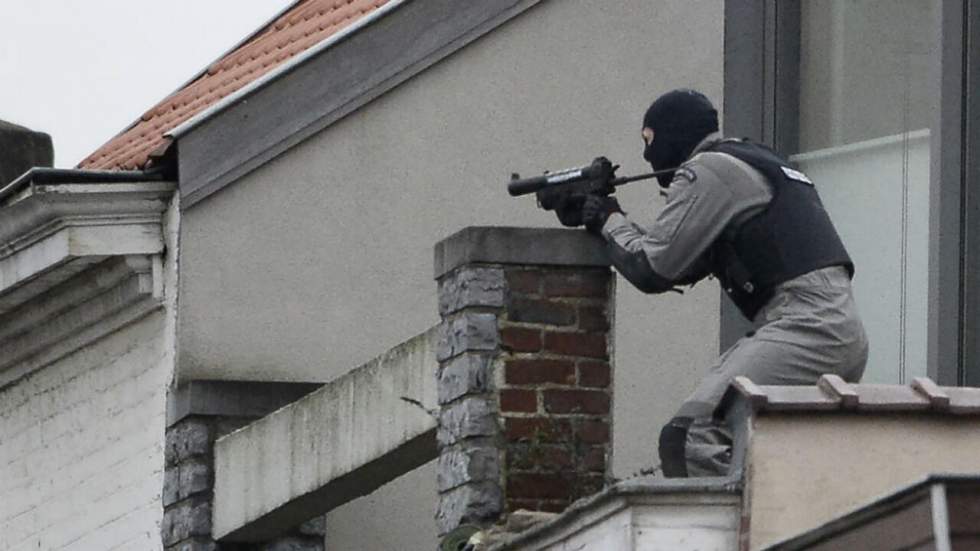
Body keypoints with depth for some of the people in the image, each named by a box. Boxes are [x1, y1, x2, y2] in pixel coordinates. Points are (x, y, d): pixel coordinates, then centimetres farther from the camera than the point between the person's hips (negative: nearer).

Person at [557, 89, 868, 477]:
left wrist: (610, 221, 12)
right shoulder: (751, 162, 27)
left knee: (694, 439, -18)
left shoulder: (706, 172, -3)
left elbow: (651, 269, -5)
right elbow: (684, 267, 30)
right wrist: (615, 225, 27)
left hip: (805, 327, -10)